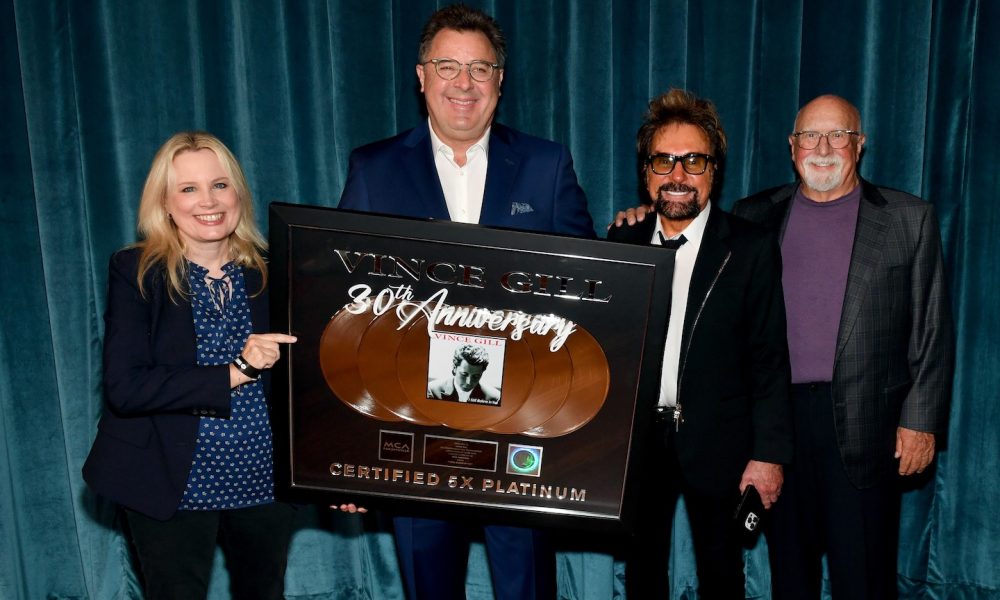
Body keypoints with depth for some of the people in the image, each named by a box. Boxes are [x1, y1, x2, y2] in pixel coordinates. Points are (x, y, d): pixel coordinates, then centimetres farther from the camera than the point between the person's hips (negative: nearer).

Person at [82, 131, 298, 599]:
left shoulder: (269, 274, 0)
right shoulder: (135, 273, -8)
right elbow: (124, 388, -18)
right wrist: (232, 373, -23)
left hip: (266, 486, 3)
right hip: (174, 489, -3)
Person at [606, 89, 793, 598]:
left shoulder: (751, 248, -7)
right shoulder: (621, 241, 2)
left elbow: (769, 360, -8)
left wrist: (769, 455, -10)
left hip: (716, 442, -2)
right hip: (636, 437, 3)